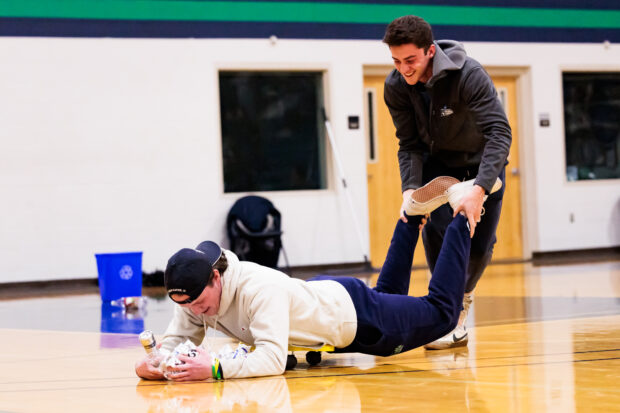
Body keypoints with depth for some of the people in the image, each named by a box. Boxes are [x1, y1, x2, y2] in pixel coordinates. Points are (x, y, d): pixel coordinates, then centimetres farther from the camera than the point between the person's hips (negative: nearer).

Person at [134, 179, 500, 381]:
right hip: (319, 294, 7)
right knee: (389, 292, 37)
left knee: (442, 312, 15)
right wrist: (156, 363, -36)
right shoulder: (194, 291, -22)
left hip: (353, 312, -7)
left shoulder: (260, 289, -43)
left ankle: (461, 212, 29)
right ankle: (414, 215, 49)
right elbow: (179, 338, -14)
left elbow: (273, 359, -49)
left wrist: (215, 369, -60)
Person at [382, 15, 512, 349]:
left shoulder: (469, 74, -34)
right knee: (436, 230, -20)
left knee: (480, 245, -5)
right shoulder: (395, 87, -21)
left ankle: (463, 293, 28)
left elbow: (500, 133, -41)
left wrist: (479, 190, -53)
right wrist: (410, 190, -32)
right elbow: (409, 145, -14)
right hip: (436, 163, 2)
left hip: (481, 162, -2)